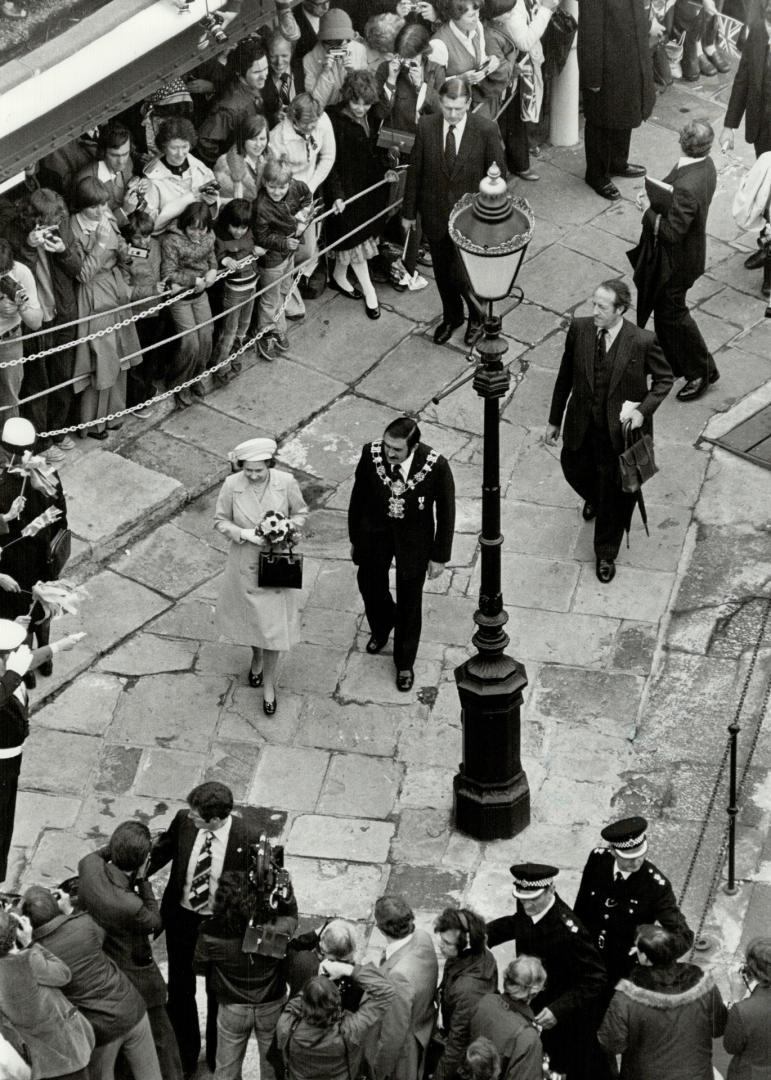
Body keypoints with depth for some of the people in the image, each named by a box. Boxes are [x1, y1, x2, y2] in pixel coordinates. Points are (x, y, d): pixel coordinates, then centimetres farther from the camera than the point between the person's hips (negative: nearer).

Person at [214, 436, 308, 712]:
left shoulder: (286, 482, -17)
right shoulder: (231, 486, -17)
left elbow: (300, 513, 0)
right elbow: (220, 521, -5)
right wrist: (244, 533, -22)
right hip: (245, 564, 1)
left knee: (273, 622, 5)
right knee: (250, 614, 20)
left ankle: (269, 682, 22)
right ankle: (256, 657, 52)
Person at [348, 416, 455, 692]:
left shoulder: (436, 466, -30)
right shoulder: (371, 454, -24)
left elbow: (445, 511, -14)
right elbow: (358, 497, -6)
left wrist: (440, 556, -7)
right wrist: (355, 538, 4)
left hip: (413, 540, -2)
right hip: (375, 533, 2)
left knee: (409, 602, 14)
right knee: (370, 585, 22)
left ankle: (405, 663, 38)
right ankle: (381, 628, 58)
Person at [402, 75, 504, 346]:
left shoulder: (487, 130, -16)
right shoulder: (426, 126, -9)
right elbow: (415, 171, 1)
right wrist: (409, 211, 6)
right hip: (435, 214, 3)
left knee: (460, 276, -4)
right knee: (442, 273, 18)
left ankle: (477, 314, 27)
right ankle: (451, 317, 44)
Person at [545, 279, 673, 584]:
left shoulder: (642, 342, -22)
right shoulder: (579, 330, -12)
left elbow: (664, 379, -5)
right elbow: (565, 376, 0)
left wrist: (643, 410, -21)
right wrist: (554, 420, 7)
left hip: (619, 431, -3)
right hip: (581, 427, 3)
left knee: (614, 493, 12)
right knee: (574, 471, 26)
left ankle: (606, 554, 35)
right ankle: (594, 499, 64)